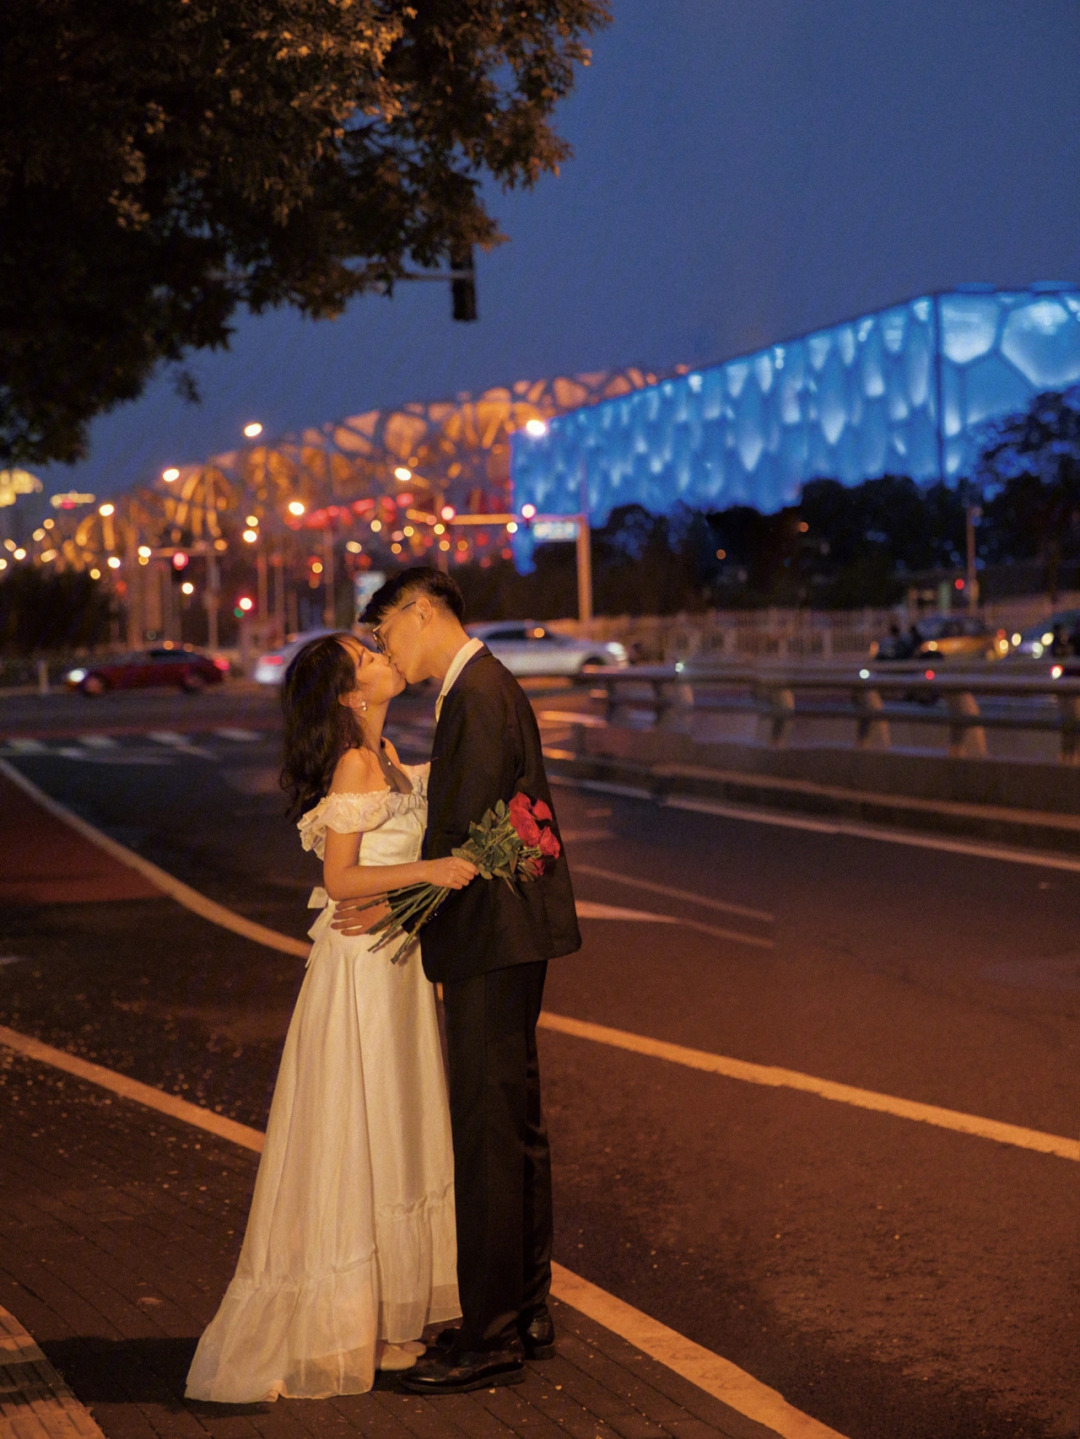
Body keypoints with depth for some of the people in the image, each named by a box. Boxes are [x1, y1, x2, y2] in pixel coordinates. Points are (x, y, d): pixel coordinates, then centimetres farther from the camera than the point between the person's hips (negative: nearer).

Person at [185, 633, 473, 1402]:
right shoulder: (354, 763, -16)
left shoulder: (385, 754, 11)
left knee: (397, 1131, 14)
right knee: (357, 1139, -3)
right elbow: (341, 879, -20)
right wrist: (428, 869, -26)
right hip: (361, 963, -9)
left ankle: (392, 1309, 23)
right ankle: (340, 1328, 6)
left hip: (396, 960, 9)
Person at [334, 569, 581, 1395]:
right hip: (504, 937, 11)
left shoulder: (478, 697, -17)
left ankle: (491, 1340, -1)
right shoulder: (482, 688, 16)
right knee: (514, 1125, 16)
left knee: (488, 1133, -6)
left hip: (493, 940, -11)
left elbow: (464, 835, -21)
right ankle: (526, 1313, 26)